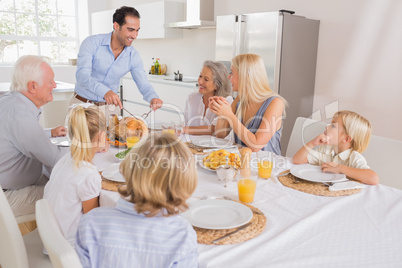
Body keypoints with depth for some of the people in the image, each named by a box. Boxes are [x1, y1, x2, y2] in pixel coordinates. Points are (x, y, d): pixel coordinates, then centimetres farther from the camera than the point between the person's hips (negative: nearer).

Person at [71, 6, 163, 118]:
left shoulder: (133, 56, -6)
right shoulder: (91, 43, -15)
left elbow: (144, 85, -7)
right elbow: (82, 75, -28)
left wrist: (153, 98, -31)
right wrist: (105, 92, -47)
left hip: (110, 106, 3)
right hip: (83, 104, -2)